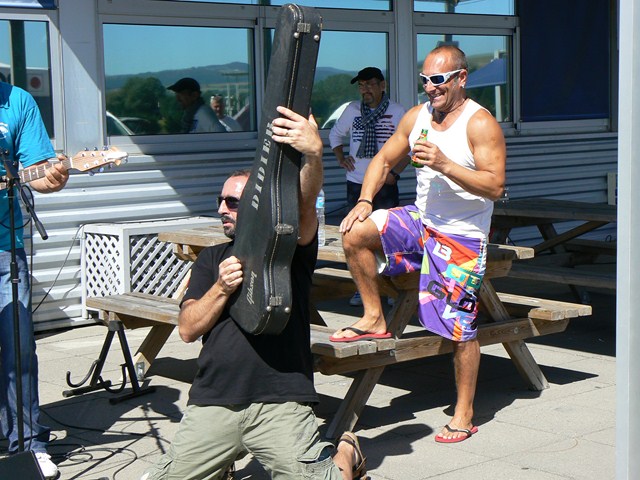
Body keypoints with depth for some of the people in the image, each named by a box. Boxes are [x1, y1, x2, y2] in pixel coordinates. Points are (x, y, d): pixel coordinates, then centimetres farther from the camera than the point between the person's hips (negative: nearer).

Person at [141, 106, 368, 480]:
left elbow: (306, 202, -17)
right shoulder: (212, 259, 18)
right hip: (213, 403, 4)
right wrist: (221, 288, -10)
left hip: (281, 401, -3)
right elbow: (187, 329, 8)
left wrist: (314, 154, -36)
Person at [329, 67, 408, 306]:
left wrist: (395, 172, -7)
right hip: (356, 183, 2)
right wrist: (341, 158, 6)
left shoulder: (397, 112, -1)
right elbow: (335, 134, 21)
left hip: (386, 183, -2)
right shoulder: (352, 109, 5)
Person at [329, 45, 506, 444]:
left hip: (462, 235, -6)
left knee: (460, 326, -4)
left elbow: (495, 186, -21)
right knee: (355, 233, -14)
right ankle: (375, 319, 2)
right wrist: (365, 201, -2)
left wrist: (444, 164, -30)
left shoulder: (480, 123, -13)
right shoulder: (416, 117, 5)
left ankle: (465, 414, 11)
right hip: (420, 220, 6)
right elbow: (384, 160, 15)